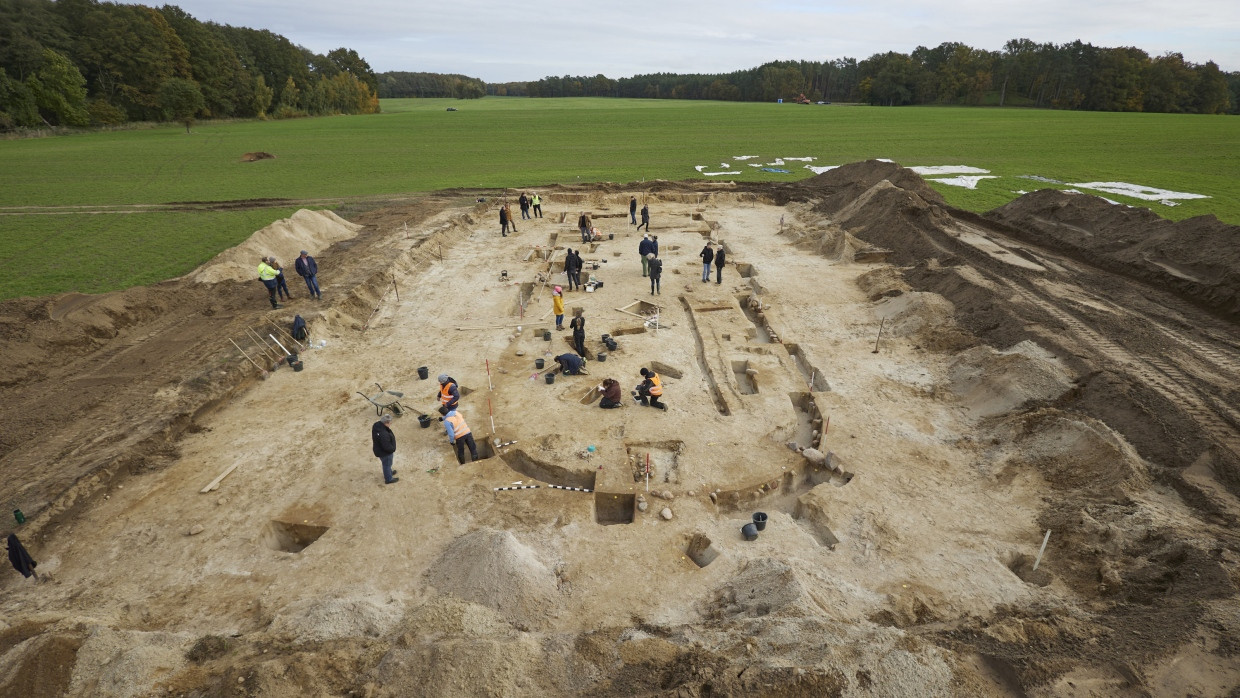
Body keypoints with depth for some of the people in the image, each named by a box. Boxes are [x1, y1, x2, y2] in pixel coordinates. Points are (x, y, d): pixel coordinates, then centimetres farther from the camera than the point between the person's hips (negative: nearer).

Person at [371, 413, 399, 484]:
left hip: (378, 449, 8)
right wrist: (393, 449, -12)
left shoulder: (376, 425, -17)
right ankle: (388, 479, 43)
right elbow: (387, 447, -32)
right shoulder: (383, 434, -43)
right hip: (385, 453, -8)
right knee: (387, 464, 19)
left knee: (386, 464, 33)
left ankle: (389, 472, 60)